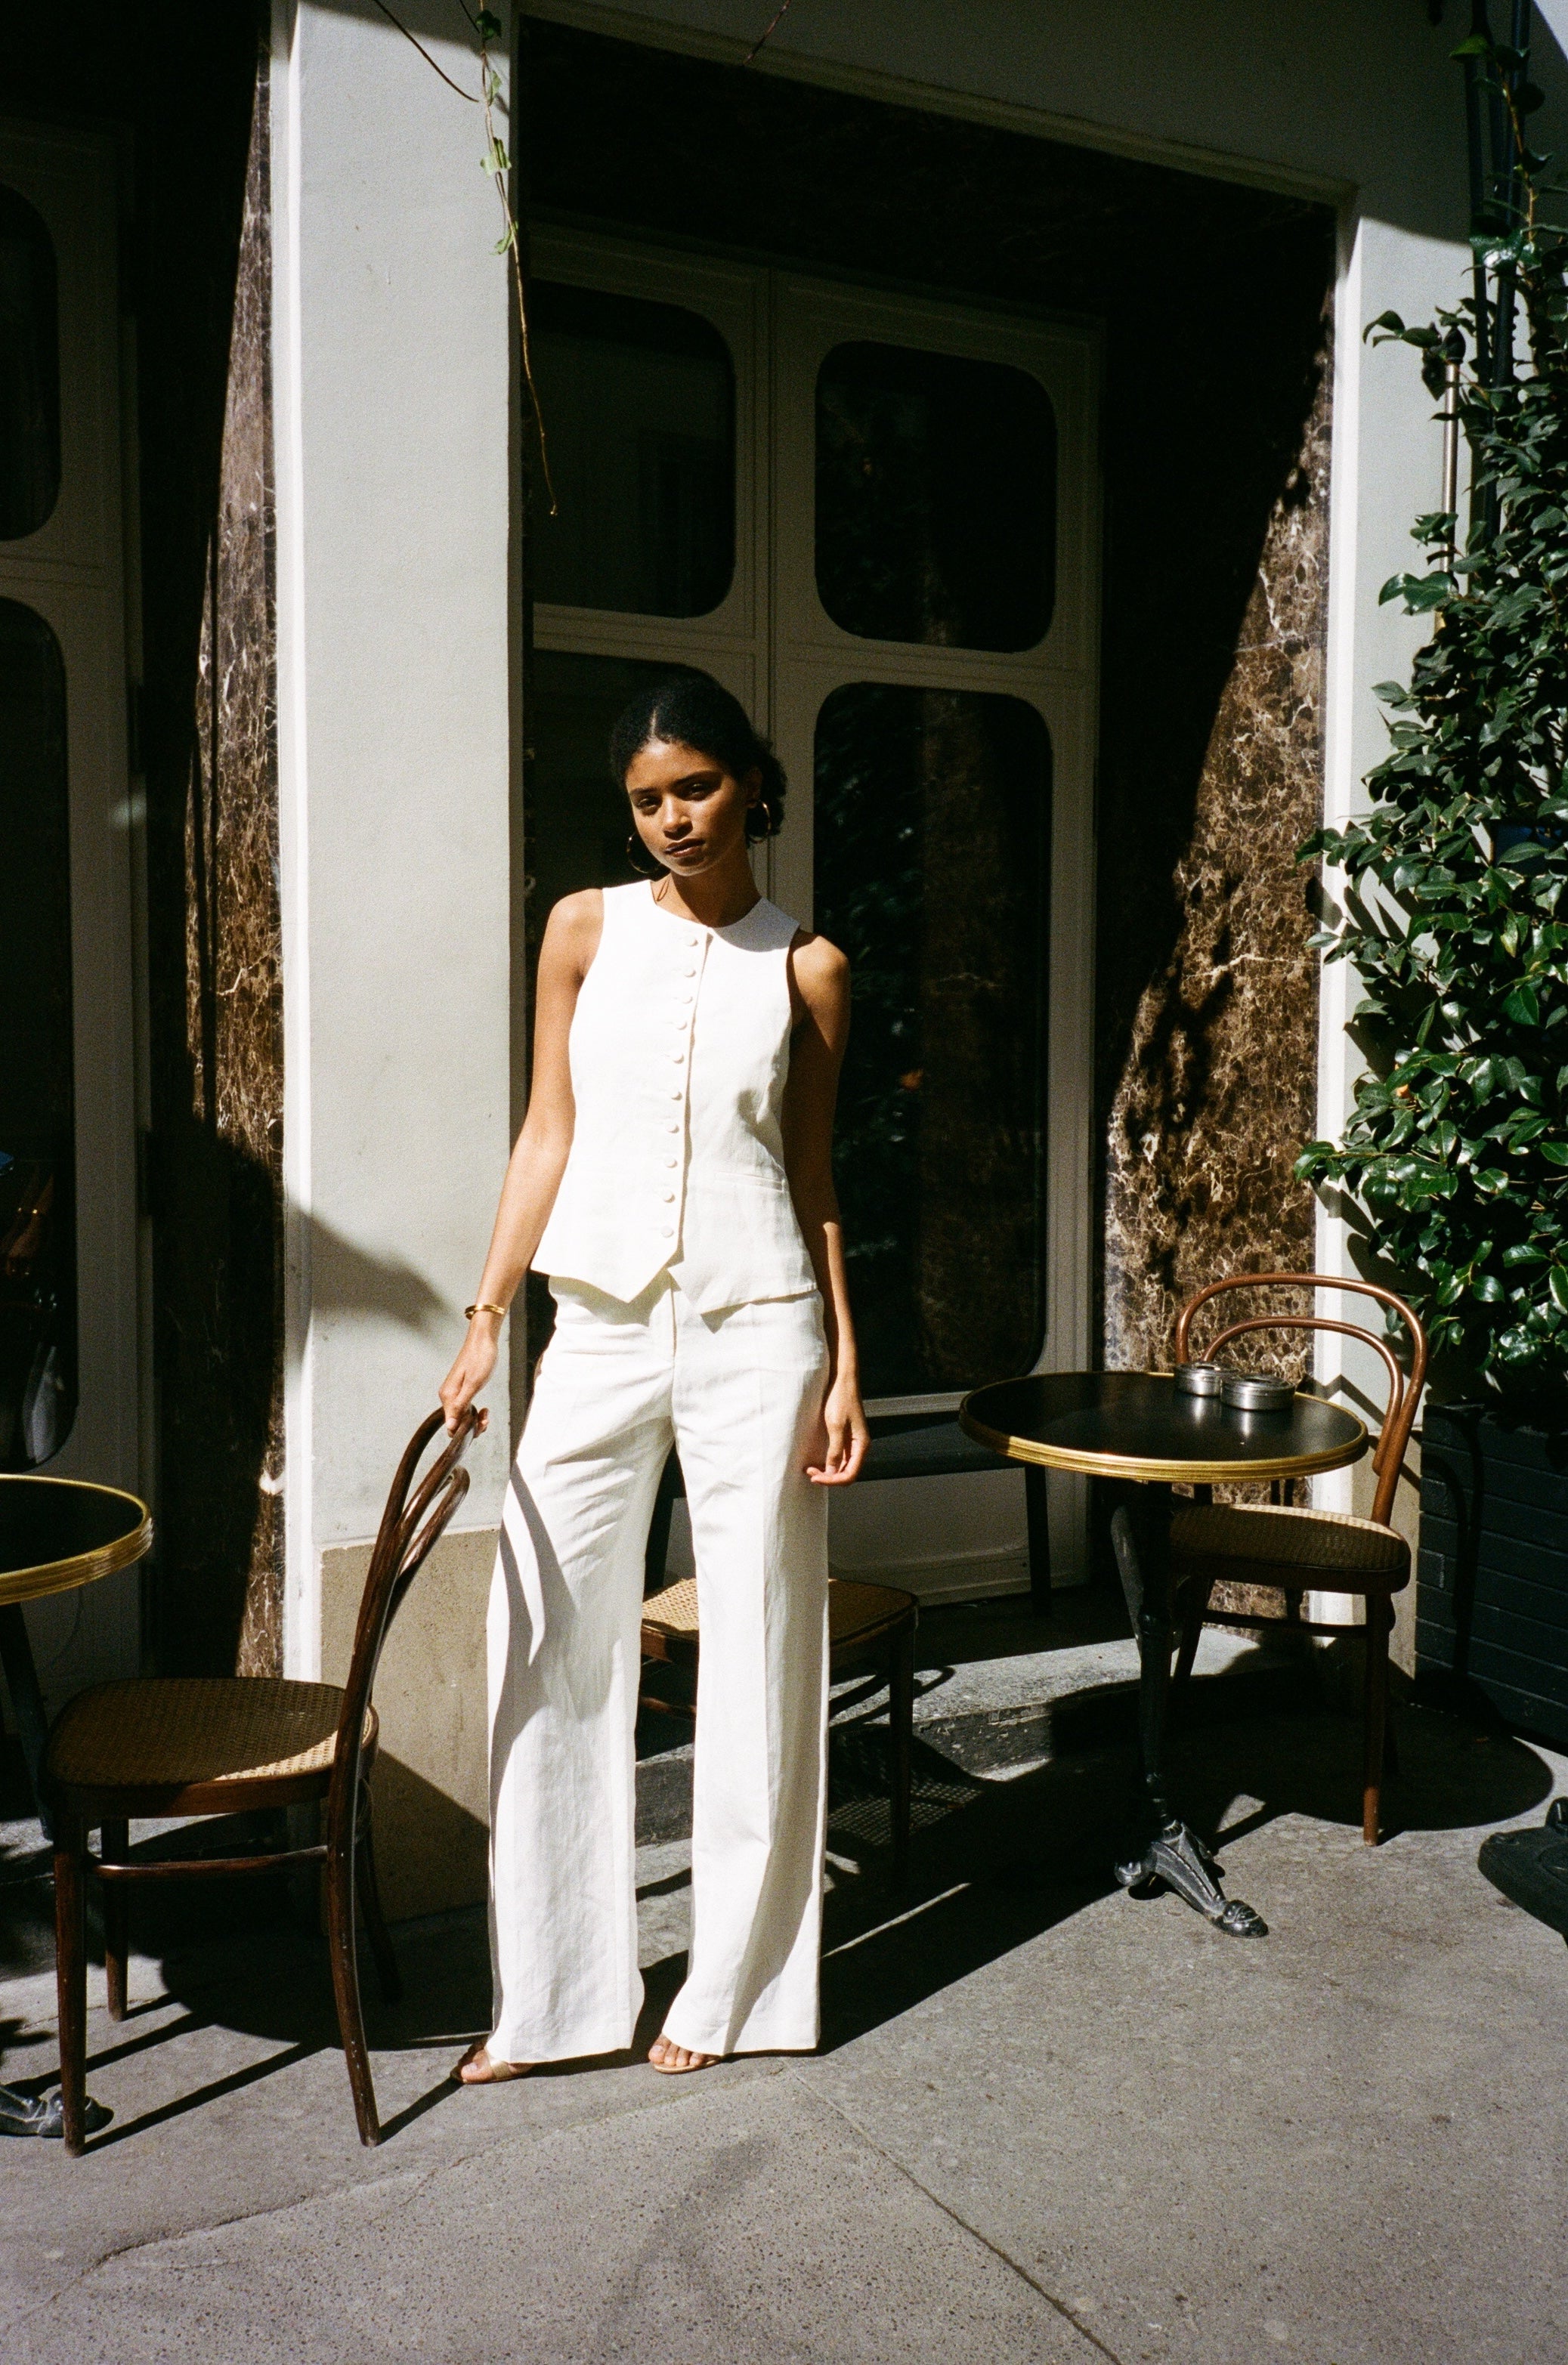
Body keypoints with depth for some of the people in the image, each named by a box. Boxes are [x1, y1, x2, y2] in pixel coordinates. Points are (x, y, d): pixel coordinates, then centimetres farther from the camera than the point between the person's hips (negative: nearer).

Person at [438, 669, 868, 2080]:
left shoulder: (804, 965, 4)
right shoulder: (587, 930, 5)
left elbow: (814, 1176, 7)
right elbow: (550, 1133, 7)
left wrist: (845, 1364, 2)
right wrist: (486, 1318, 2)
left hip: (757, 1331, -1)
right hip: (602, 1327, 1)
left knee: (756, 1653, 5)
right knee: (556, 1649, 4)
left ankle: (733, 1985, 23)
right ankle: (551, 1996, 19)